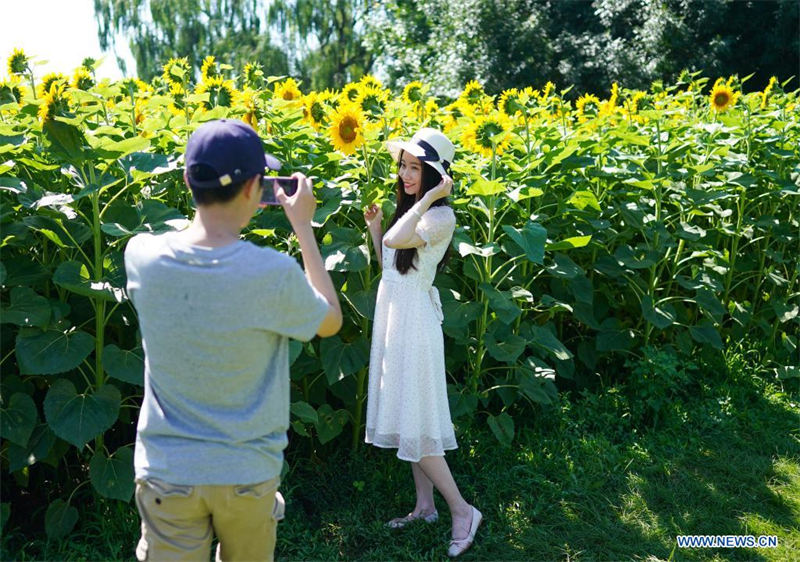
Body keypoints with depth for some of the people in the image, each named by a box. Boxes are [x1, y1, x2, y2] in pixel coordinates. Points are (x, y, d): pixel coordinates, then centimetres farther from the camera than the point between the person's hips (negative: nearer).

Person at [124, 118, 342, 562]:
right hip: (248, 473, -1)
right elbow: (330, 321, -3)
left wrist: (232, 210, 9)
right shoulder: (274, 274, -25)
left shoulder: (141, 257, -15)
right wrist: (303, 226, -1)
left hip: (166, 472, 2)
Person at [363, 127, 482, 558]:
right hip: (391, 315, 9)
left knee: (415, 424, -3)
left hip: (413, 322, -9)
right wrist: (373, 227, 6)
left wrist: (429, 196, -28)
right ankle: (425, 505, 28)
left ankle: (462, 510, 12)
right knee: (405, 417, 15)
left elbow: (397, 241, -34)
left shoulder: (441, 217, -16)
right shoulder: (408, 210, 10)